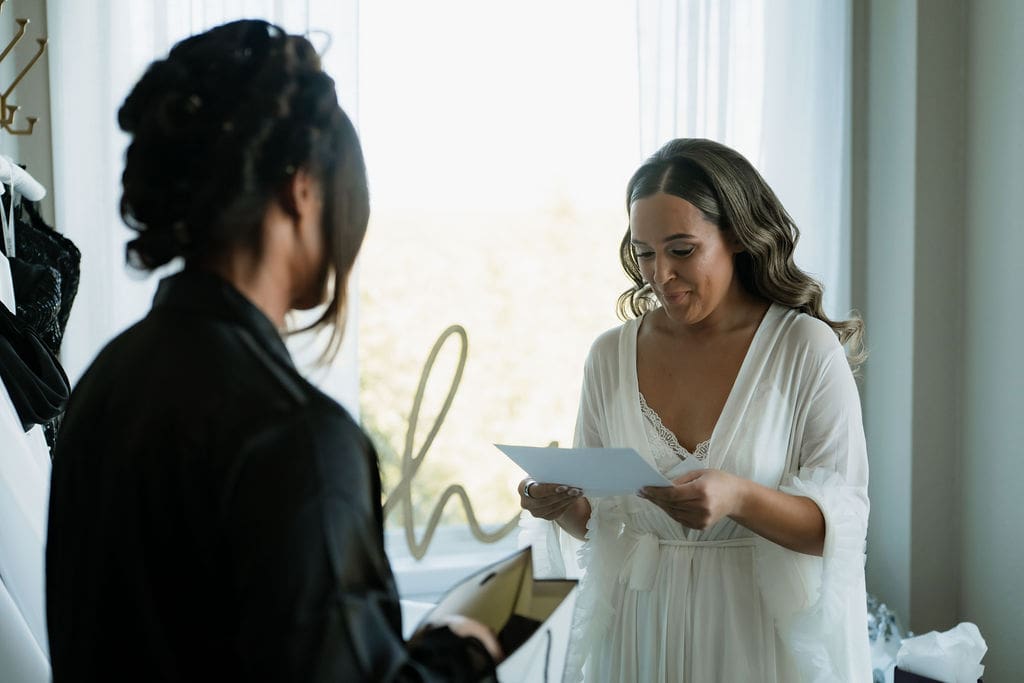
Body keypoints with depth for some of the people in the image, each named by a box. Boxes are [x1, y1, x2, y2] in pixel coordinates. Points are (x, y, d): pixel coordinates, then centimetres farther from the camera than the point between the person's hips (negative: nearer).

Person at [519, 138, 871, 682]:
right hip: (639, 635, 3)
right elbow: (595, 518, 7)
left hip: (761, 636, -3)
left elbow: (845, 522, -14)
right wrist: (564, 506, -14)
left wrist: (740, 498, -30)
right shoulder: (611, 356, 0)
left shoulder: (806, 349, -10)